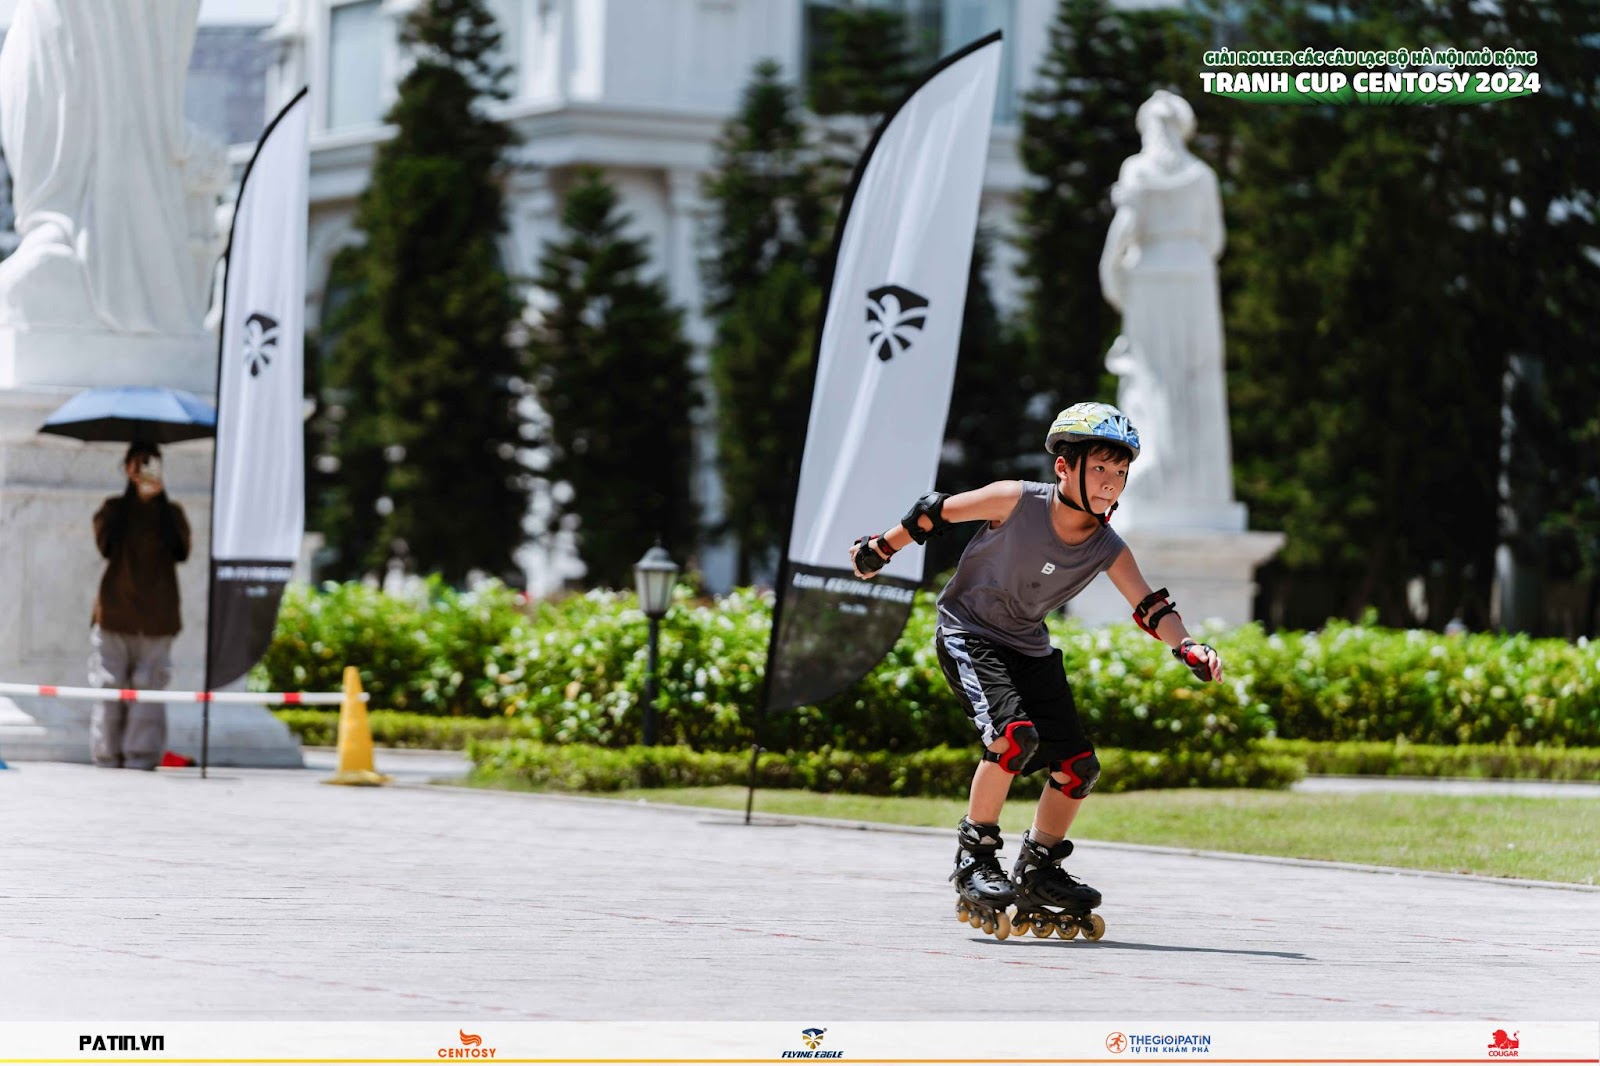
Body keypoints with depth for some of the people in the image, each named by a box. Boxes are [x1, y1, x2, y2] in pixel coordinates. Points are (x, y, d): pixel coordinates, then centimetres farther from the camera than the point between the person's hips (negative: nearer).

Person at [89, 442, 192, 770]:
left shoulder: (171, 512, 13)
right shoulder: (114, 509, 11)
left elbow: (181, 551, -4)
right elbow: (105, 544, -9)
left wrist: (160, 502, -6)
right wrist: (132, 496, -7)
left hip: (156, 617, 0)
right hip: (115, 614, 0)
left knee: (149, 687, -6)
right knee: (110, 687, -4)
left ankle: (141, 755, -5)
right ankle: (107, 755, -2)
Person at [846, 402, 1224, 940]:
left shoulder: (1108, 550, -10)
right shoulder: (1017, 501, -22)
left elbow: (1150, 607, -13)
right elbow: (937, 511, -10)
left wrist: (1187, 647, -32)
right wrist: (881, 550, 2)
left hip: (1029, 650, 6)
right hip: (967, 632, -6)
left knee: (1078, 764, 2)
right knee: (1014, 733, -29)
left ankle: (1038, 871, 21)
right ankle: (974, 856, -14)